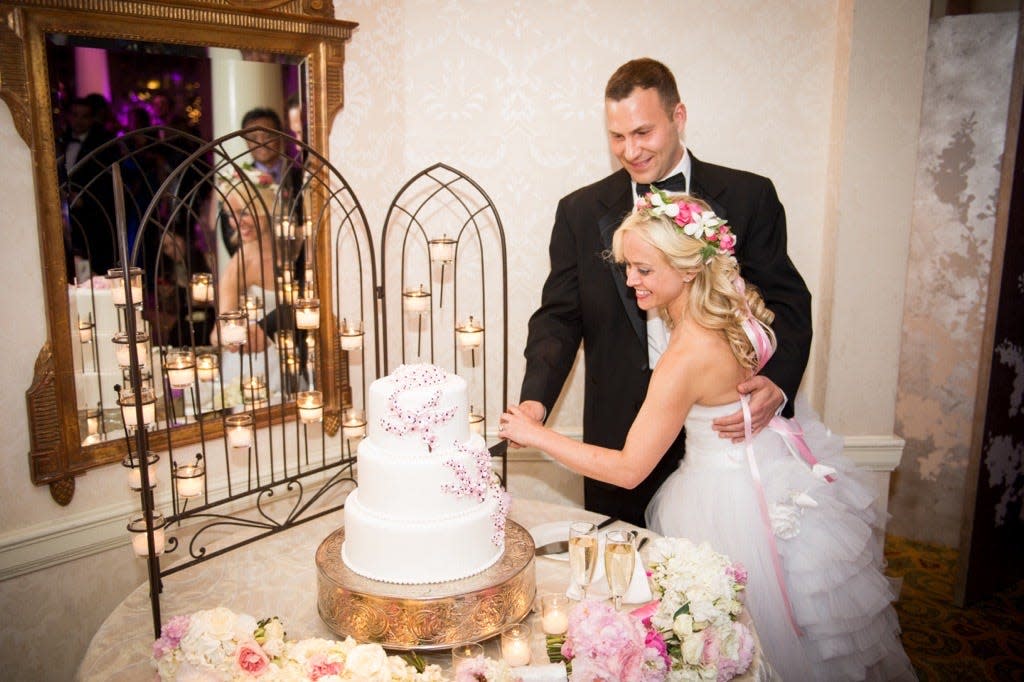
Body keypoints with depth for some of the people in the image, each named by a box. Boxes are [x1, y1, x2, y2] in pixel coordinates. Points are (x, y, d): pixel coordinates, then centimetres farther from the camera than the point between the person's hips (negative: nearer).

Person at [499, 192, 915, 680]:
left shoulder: (688, 356, -31)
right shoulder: (734, 307, -8)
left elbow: (628, 469, -24)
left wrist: (537, 435, -16)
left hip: (732, 499, -8)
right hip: (770, 470, 8)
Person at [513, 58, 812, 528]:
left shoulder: (748, 198, 1)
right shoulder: (581, 212, 5)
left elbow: (785, 303, 2)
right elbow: (560, 316, 3)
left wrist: (777, 383, -17)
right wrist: (535, 399, -13)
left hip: (726, 427, -1)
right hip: (620, 433, 1)